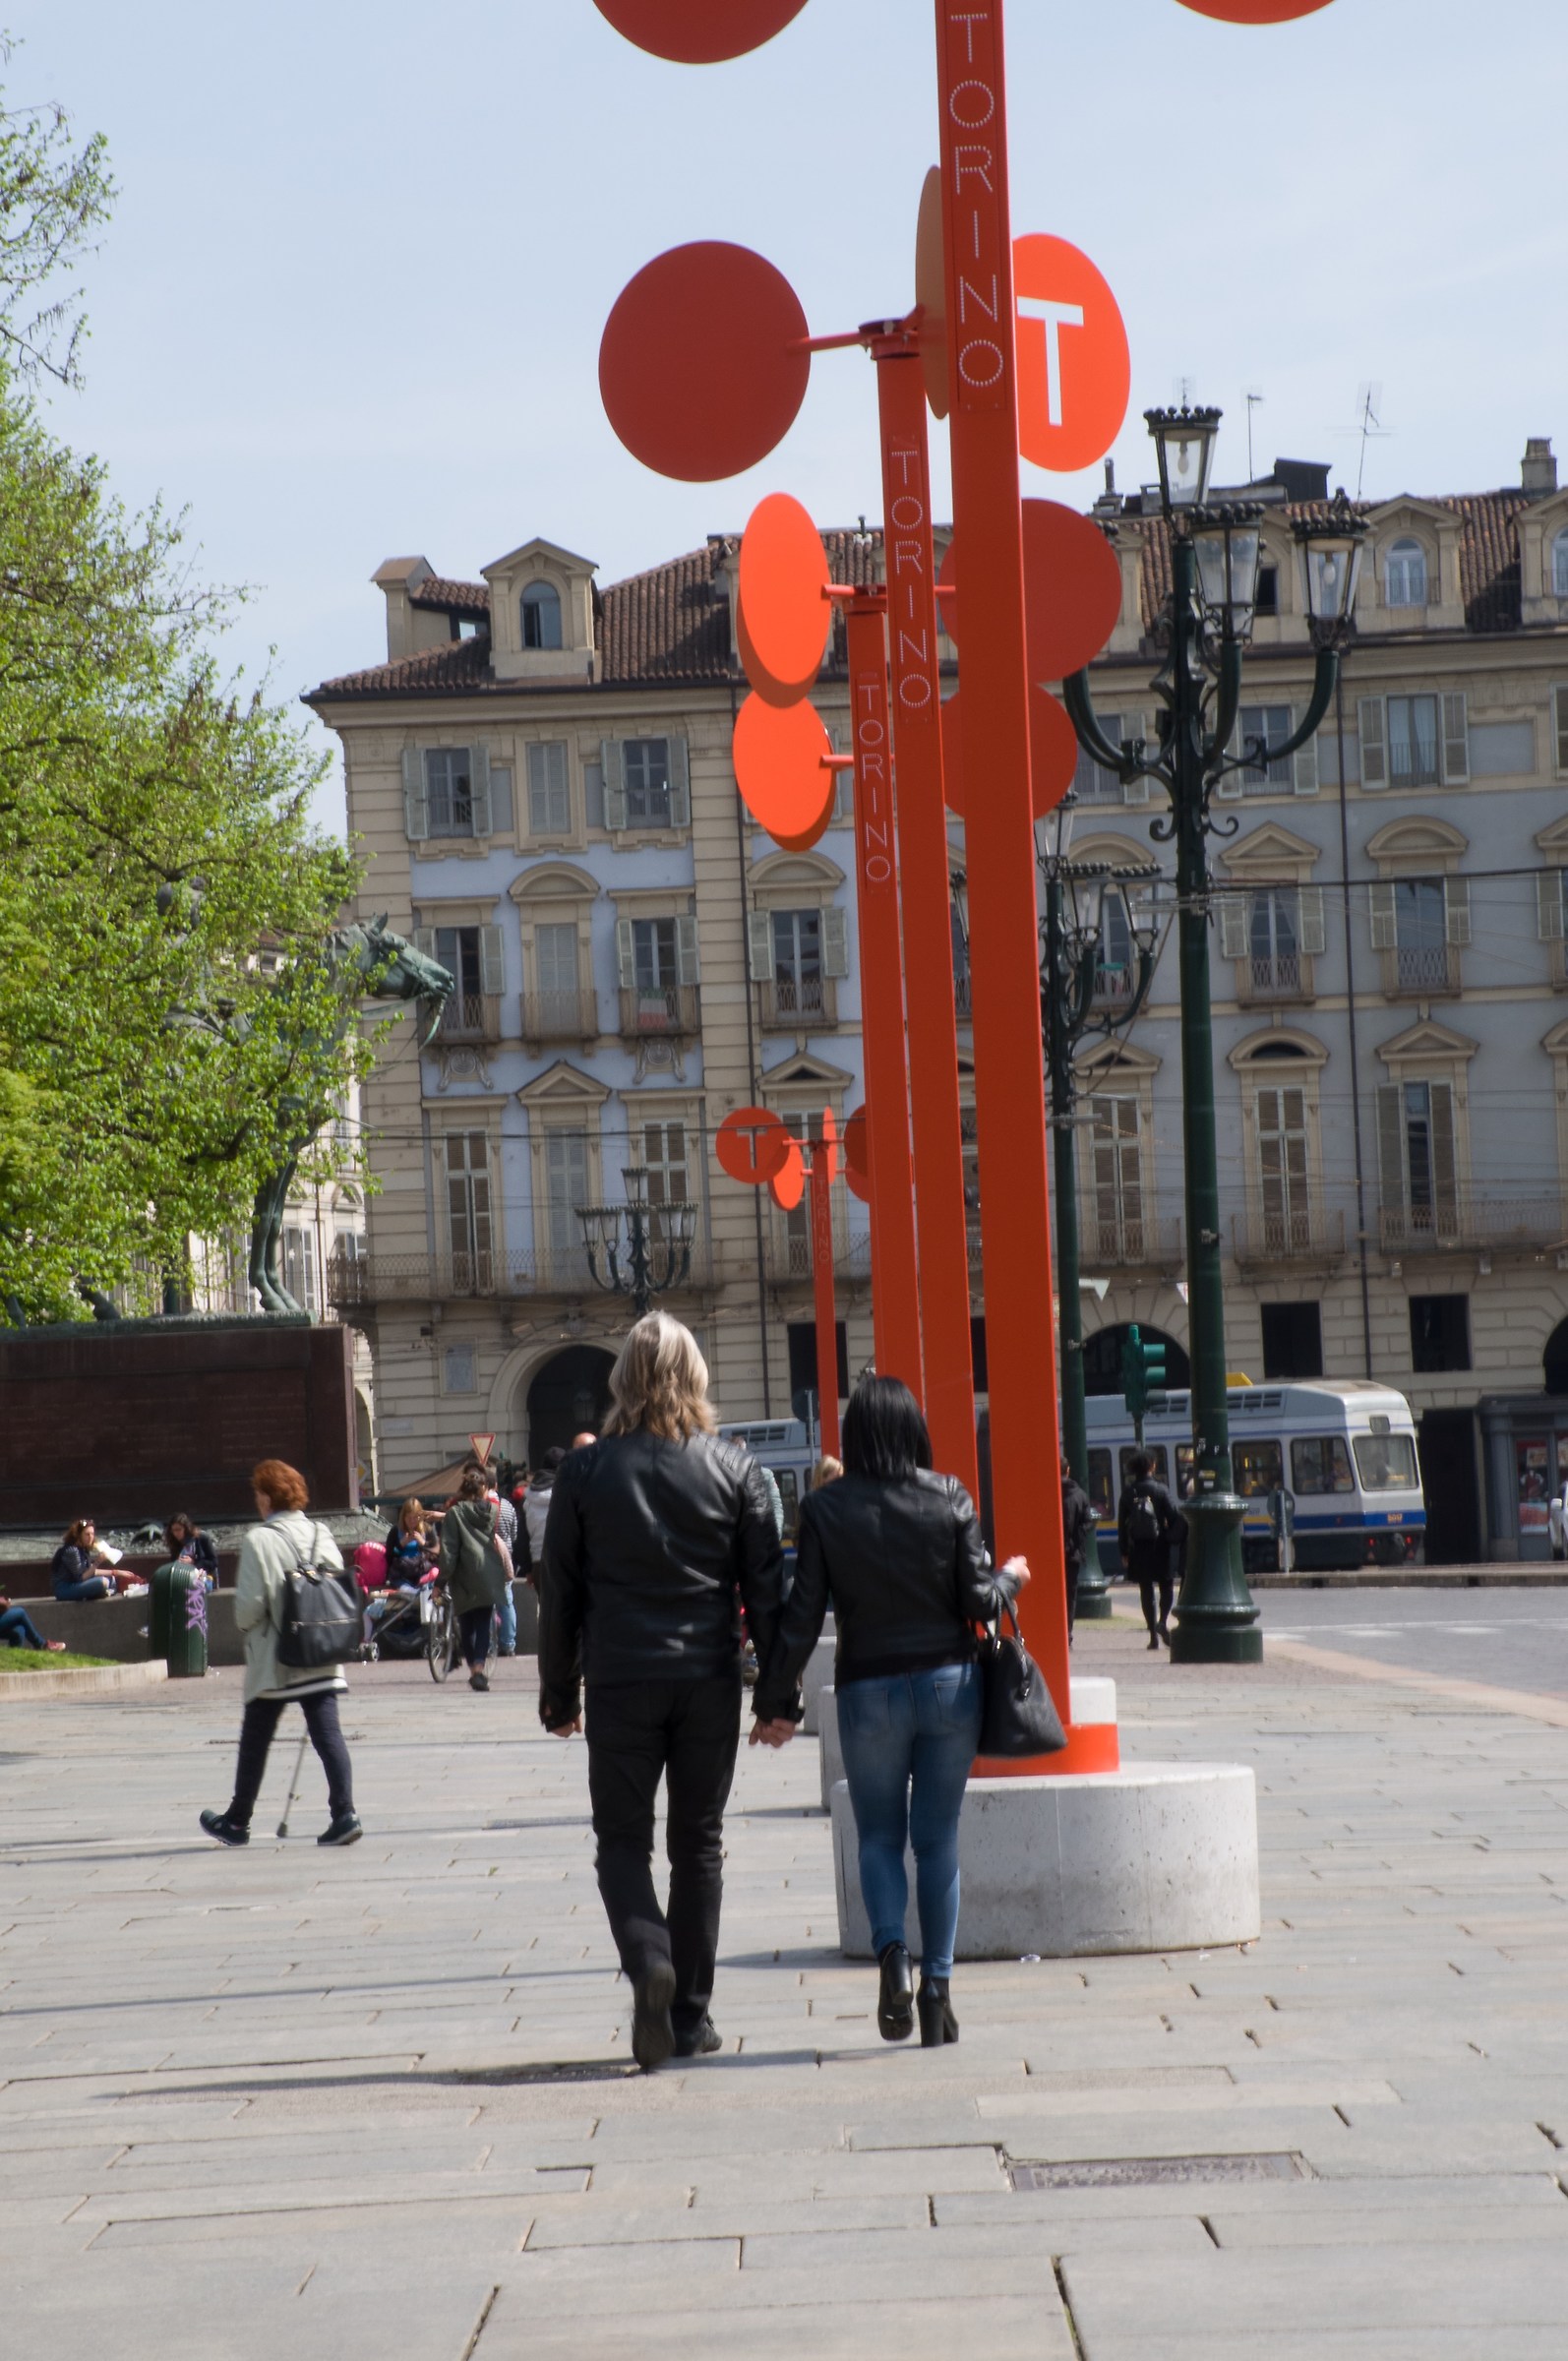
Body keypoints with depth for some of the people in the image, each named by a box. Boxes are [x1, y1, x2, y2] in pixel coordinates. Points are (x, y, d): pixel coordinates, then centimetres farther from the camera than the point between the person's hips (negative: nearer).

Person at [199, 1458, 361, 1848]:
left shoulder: (259, 1541, -12)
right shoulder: (321, 1535, 3)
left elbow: (250, 1602, -15)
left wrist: (247, 1625, 6)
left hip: (273, 1661, -4)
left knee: (255, 1741, 10)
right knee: (328, 1734, 1)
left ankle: (237, 1821, 22)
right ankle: (344, 1813, -12)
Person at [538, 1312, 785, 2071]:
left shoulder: (585, 1472, -2)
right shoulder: (732, 1465, 0)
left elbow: (560, 1593, 1)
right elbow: (764, 1584, 2)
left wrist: (559, 1692, 10)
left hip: (620, 1683, -1)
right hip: (708, 1681, 1)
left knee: (623, 1840, 7)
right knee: (699, 1844, 11)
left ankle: (649, 1959, -20)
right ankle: (690, 2015, 12)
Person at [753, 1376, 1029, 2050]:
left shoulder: (825, 1509, -7)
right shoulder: (949, 1499, -5)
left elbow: (803, 1616, -6)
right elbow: (978, 1601, -3)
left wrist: (776, 1701, 2)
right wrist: (1012, 1578, 19)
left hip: (869, 1691, -1)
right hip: (949, 1684, 1)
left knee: (879, 1835, 12)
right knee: (938, 1838, 8)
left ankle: (890, 1950, -13)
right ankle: (937, 1984, 4)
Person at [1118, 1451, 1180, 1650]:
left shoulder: (1127, 1493, 0)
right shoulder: (1160, 1491, -5)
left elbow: (1122, 1523, 2)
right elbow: (1172, 1518, -7)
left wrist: (1123, 1551, 6)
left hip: (1138, 1548, 2)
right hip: (1159, 1545, -2)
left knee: (1146, 1589, 8)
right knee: (1166, 1585, 10)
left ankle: (1153, 1634, 5)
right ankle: (1163, 1621, -14)